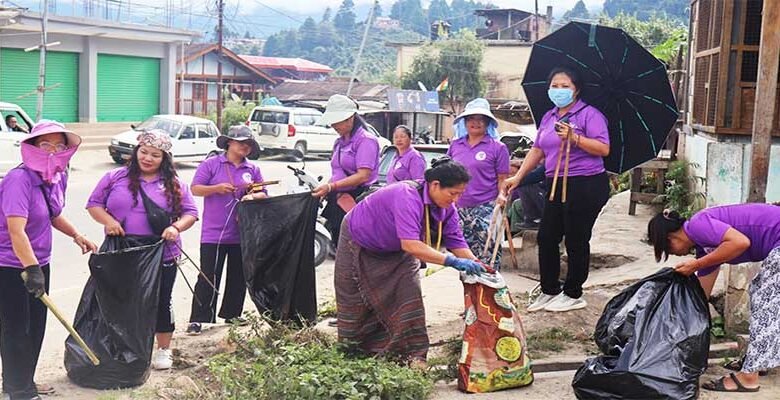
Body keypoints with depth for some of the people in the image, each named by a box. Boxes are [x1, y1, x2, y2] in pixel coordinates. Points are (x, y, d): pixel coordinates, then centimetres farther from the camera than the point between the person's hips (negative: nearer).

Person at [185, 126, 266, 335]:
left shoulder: (253, 170, 11)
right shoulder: (211, 164, 1)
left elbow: (263, 195, 9)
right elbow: (195, 189, -3)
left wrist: (253, 196, -13)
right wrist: (217, 188, -18)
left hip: (242, 233, 4)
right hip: (213, 232, -4)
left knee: (238, 276, 13)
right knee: (208, 277, -4)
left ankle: (232, 313, 27)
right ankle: (198, 319, 1)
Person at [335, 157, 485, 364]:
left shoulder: (447, 208, -18)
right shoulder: (408, 197, -43)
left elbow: (456, 242, -14)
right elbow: (411, 245, -51)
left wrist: (477, 266, -30)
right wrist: (452, 261, -53)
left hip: (395, 252, 6)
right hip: (359, 240, -6)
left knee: (409, 294, -9)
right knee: (355, 297, 8)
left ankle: (415, 353, -7)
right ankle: (351, 348, 30)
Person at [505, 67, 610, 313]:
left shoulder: (589, 114, -6)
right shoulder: (548, 118, 17)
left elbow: (604, 149, -15)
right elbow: (537, 150, 21)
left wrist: (574, 138, -24)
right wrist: (518, 177, 15)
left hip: (586, 185, -8)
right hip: (557, 184, 8)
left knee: (576, 241, 0)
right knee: (546, 237, 9)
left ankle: (573, 295, 12)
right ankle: (549, 291, 21)